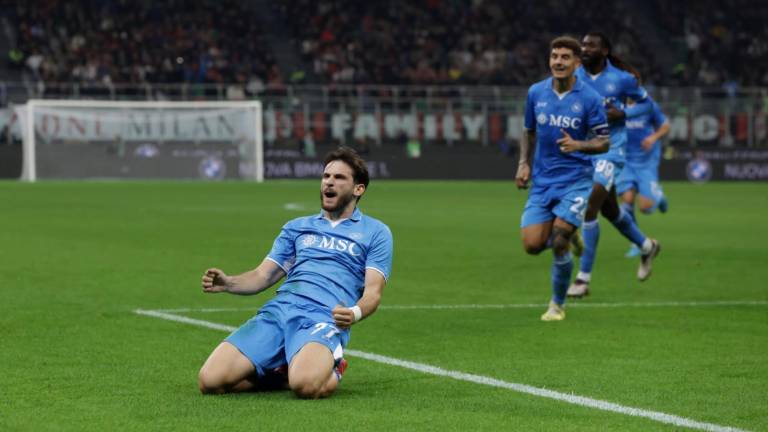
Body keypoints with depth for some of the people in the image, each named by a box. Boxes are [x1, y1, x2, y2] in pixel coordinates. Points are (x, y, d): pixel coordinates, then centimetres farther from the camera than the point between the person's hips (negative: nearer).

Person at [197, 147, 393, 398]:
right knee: (211, 381, -19)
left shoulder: (376, 233, 15)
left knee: (305, 385, -38)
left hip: (324, 318, -4)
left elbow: (372, 291, 4)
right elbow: (262, 276, 23)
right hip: (277, 310, 4)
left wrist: (355, 313, -20)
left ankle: (332, 369, -1)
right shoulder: (297, 227, 28)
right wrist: (228, 283, 0)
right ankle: (278, 372, 9)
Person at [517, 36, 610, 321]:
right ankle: (568, 238, 29)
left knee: (559, 243, -14)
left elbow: (603, 142, -5)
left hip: (575, 180, -4)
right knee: (532, 245, -7)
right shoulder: (536, 92, 2)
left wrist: (578, 145, -24)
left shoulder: (590, 99, -9)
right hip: (542, 180, 4)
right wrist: (524, 163, 4)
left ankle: (557, 305, 8)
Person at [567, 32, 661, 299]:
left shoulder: (622, 78, -9)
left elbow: (645, 102, 4)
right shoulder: (574, 77, 0)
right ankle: (647, 247, 46)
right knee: (610, 210, 18)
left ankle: (583, 278, -11)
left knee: (589, 208, -18)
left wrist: (622, 114, -14)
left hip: (610, 150, -5)